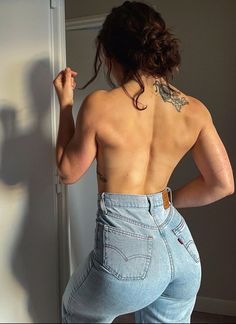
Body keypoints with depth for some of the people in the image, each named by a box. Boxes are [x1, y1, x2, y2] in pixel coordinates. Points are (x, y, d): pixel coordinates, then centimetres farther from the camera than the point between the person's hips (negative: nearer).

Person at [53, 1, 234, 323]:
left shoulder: (100, 104, -12)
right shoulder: (195, 110, -1)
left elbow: (68, 172, 1)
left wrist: (65, 101, 8)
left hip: (127, 248, -4)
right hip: (181, 247, 4)